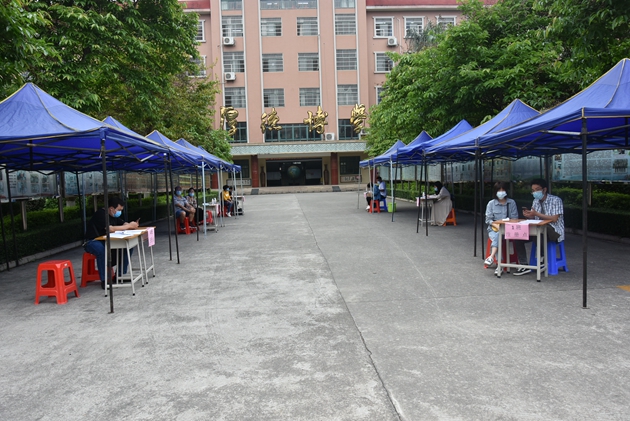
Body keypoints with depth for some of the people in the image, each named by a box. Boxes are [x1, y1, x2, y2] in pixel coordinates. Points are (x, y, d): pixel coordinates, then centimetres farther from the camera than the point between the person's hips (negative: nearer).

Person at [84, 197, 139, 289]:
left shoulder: (114, 215, 8)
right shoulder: (100, 214, -21)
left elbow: (123, 224, 11)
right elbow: (111, 229, -32)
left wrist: (131, 225, -14)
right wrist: (129, 226, -25)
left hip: (105, 241, 9)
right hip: (92, 242, -9)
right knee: (101, 250, -41)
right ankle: (104, 280, -31)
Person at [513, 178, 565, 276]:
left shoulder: (556, 200, -9)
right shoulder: (536, 201, 13)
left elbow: (554, 219, -19)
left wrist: (536, 214, -24)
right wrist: (528, 215, -11)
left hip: (554, 231, -7)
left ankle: (542, 257, -16)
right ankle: (524, 266, -13)